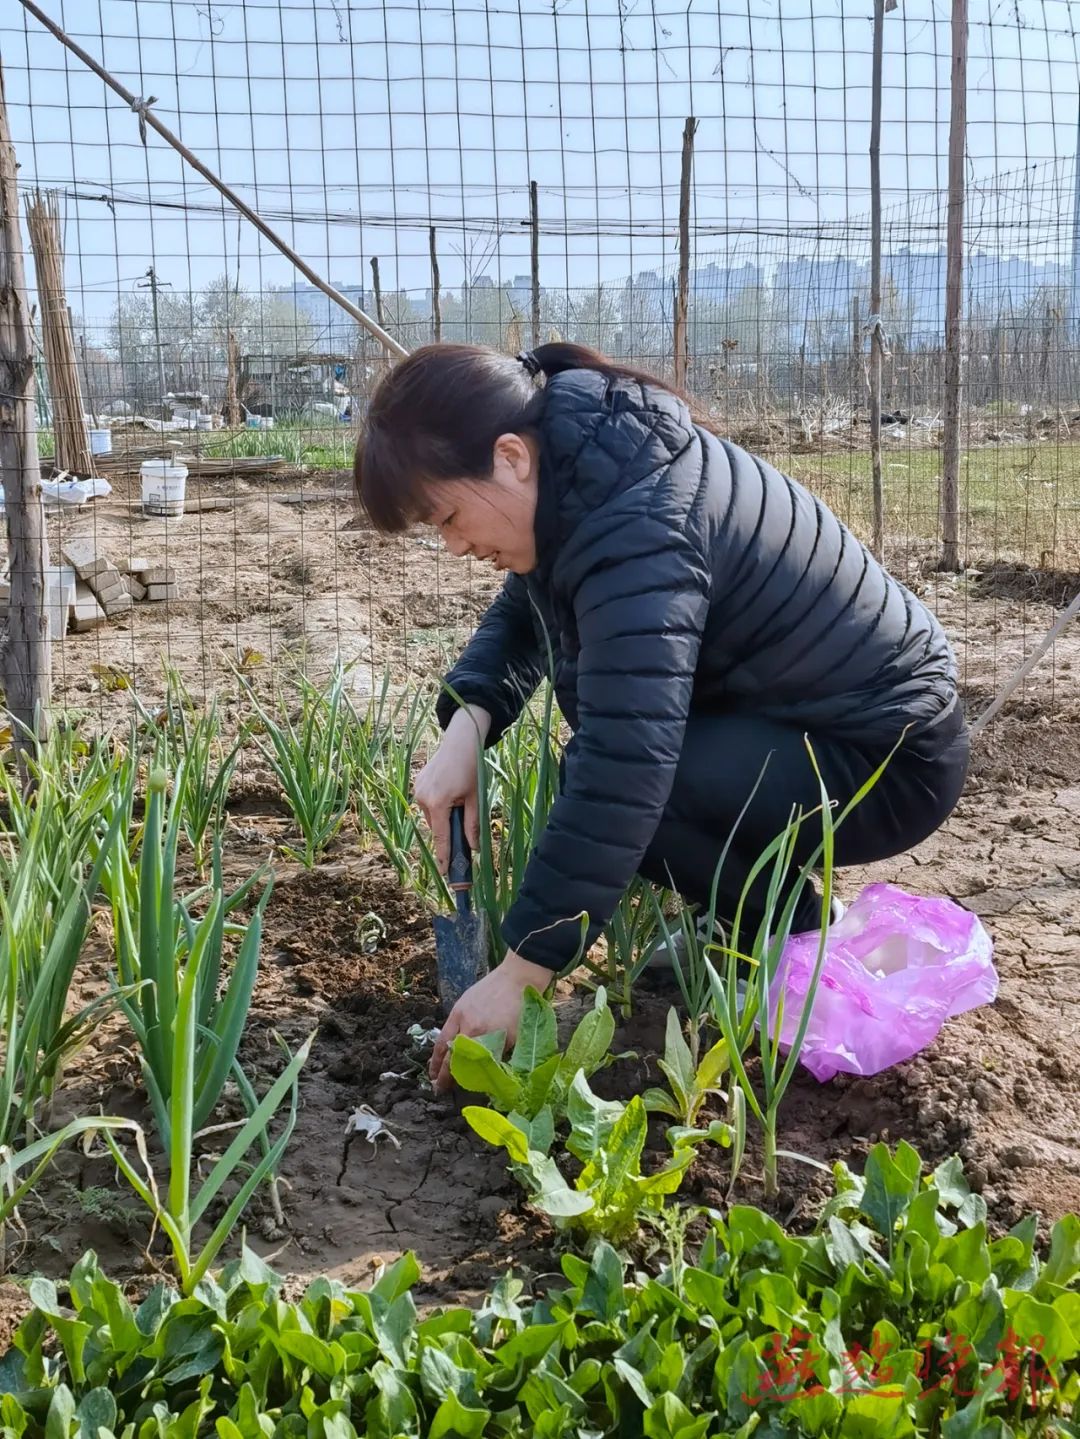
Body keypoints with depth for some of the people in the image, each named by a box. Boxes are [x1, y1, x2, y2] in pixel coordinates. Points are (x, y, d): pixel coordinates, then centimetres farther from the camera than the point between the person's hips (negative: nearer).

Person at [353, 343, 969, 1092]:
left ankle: (791, 935, -5)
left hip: (889, 757, -10)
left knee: (600, 772, -26)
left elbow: (622, 770, -37)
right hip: (800, 714, 10)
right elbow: (522, 613, 12)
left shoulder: (638, 537, -30)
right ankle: (754, 913, 12)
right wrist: (466, 727, -8)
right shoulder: (584, 463, -1)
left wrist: (519, 976, -32)